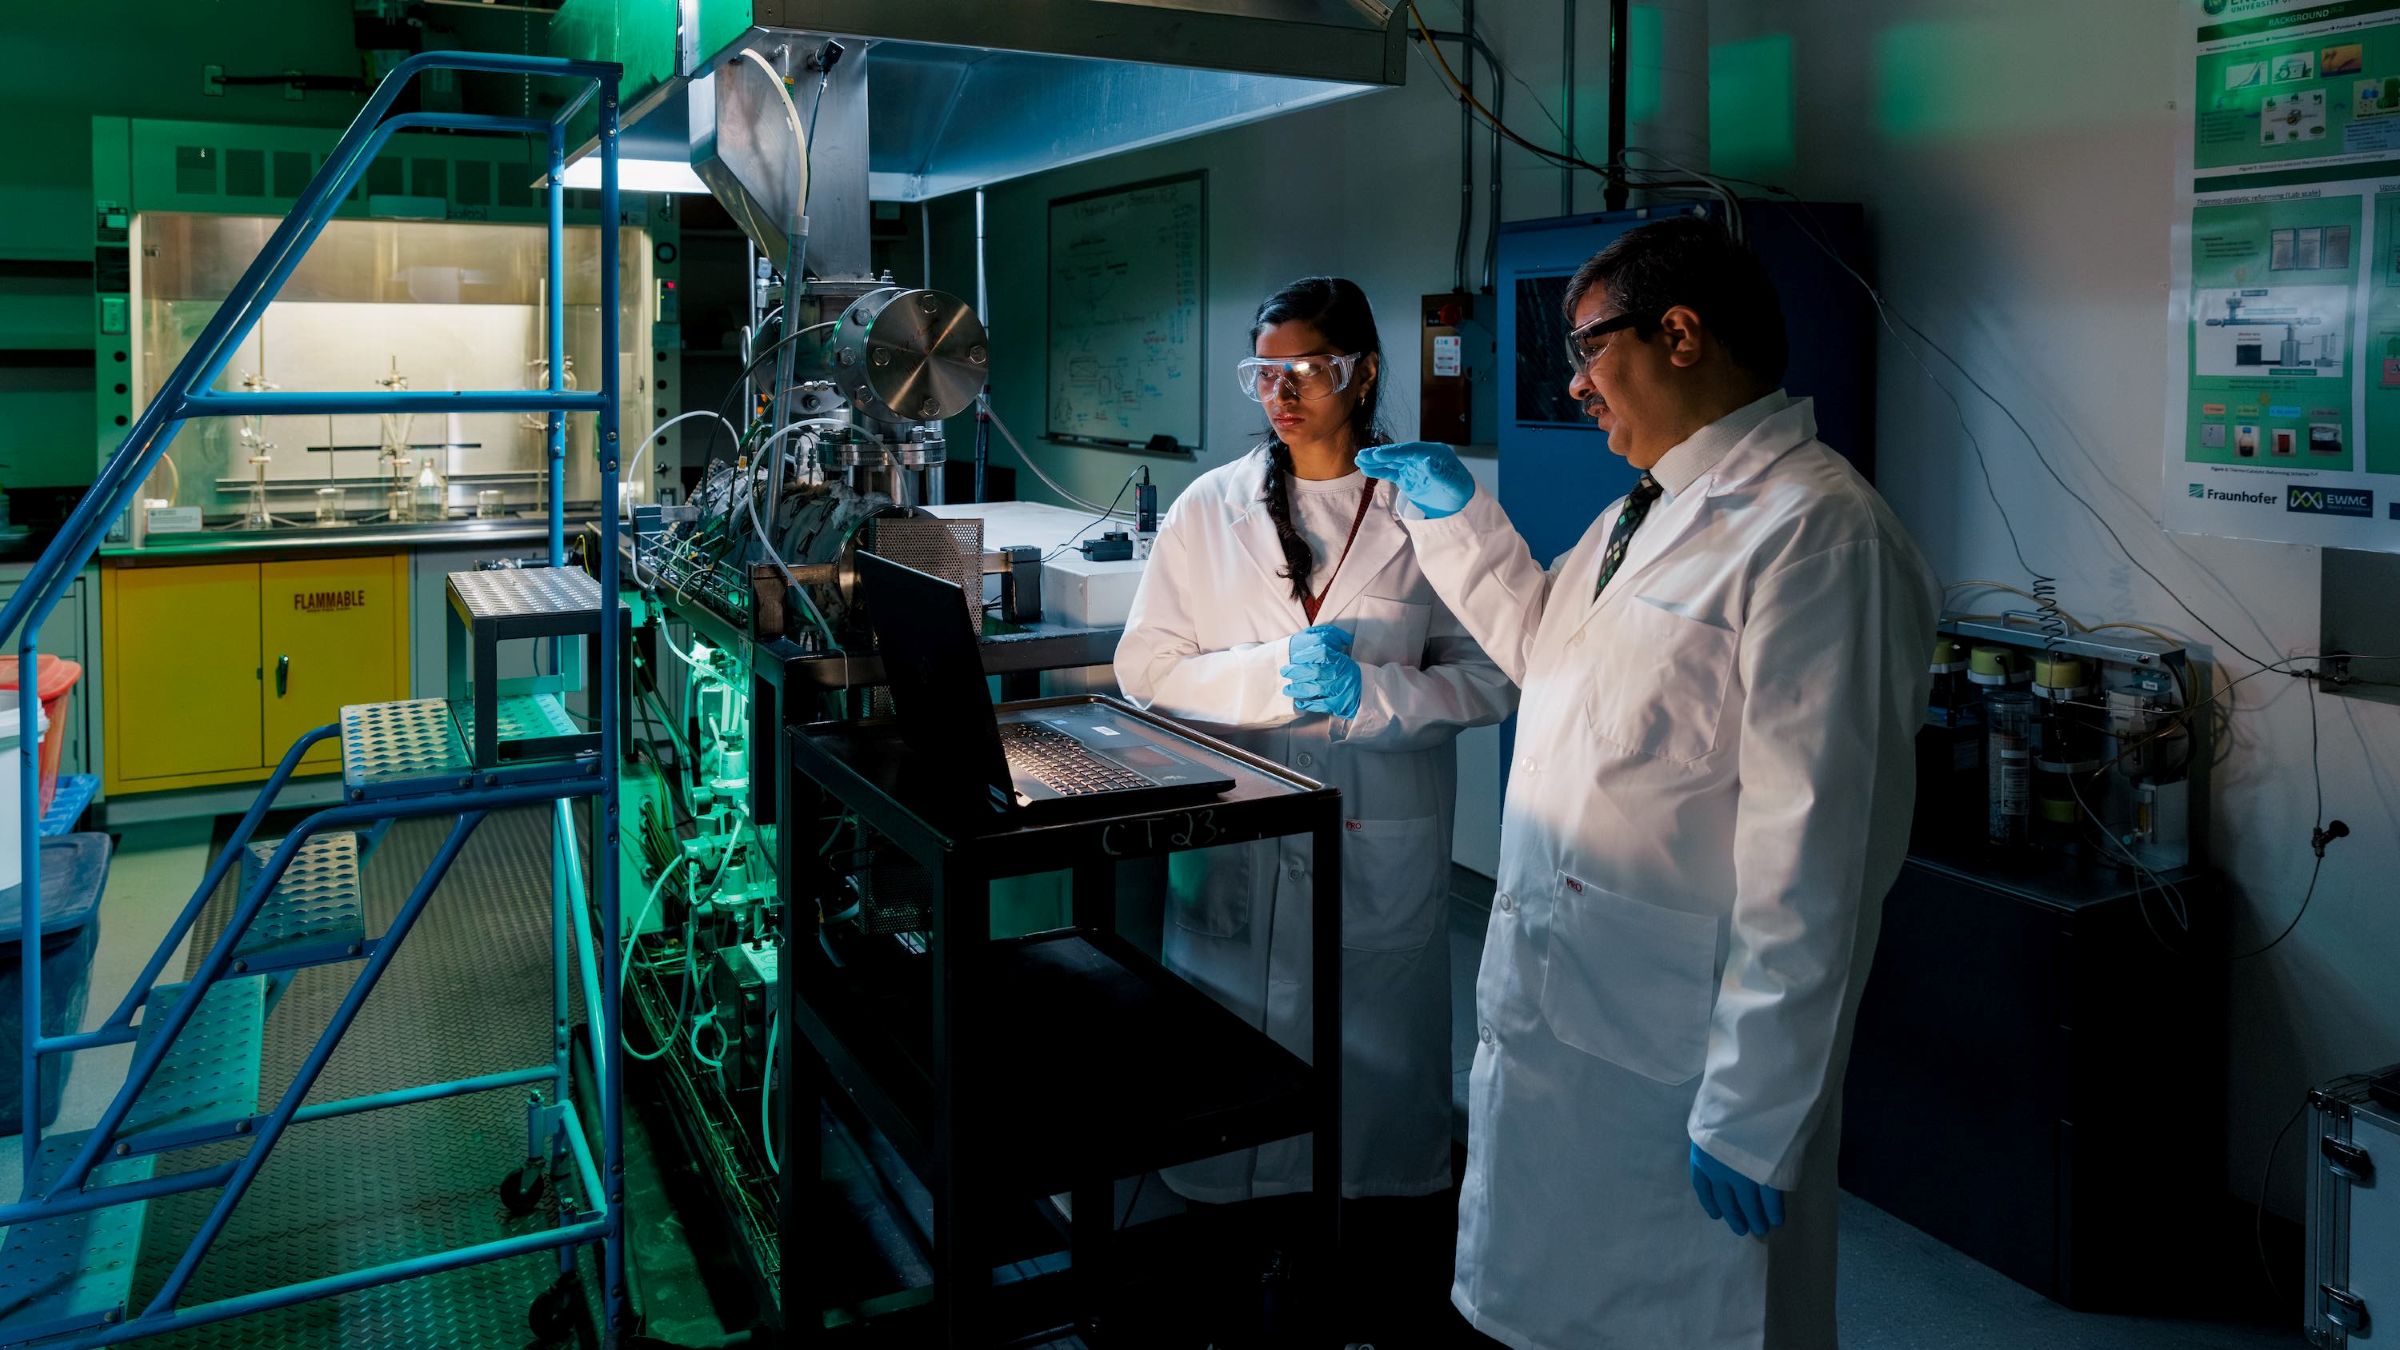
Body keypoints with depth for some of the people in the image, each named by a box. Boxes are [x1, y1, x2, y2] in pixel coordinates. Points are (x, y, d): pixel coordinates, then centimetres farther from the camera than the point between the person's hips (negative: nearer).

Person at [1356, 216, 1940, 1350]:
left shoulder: (1816, 534, -20)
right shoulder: (1648, 509, 12)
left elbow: (1805, 858, -24)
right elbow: (1545, 648, 29)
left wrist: (1752, 1116, -22)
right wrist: (1457, 516, 17)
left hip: (1673, 1070, -9)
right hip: (1551, 1009, 9)